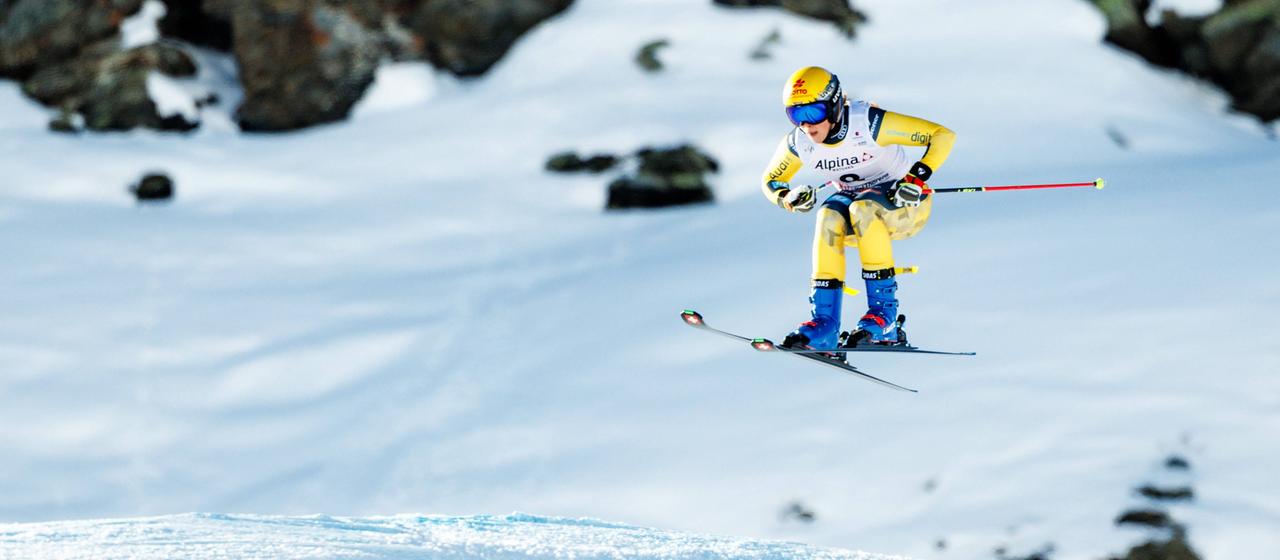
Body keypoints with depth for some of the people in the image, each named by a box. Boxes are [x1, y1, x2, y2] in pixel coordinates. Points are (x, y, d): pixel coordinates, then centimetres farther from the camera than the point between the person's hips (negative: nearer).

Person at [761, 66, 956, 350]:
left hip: (905, 203, -4)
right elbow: (771, 181, 6)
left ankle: (884, 312, -30)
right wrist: (789, 197, -17)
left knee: (862, 207, -35)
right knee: (829, 216, -29)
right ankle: (824, 320, -29)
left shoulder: (869, 123, -26)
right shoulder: (798, 142, -12)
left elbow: (943, 135, -23)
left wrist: (916, 178, -34)